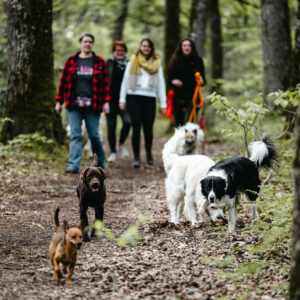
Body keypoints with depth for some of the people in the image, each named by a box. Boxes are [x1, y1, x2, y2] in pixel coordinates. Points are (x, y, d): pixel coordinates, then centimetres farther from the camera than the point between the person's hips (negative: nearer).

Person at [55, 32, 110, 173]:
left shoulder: (99, 62, 5)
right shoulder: (71, 61, 7)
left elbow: (105, 83, 4)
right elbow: (63, 81, 9)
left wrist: (106, 102, -4)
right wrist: (59, 101, 6)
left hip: (92, 105, -1)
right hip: (74, 105, 1)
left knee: (94, 135, 4)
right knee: (75, 135, -4)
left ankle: (100, 162, 24)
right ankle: (73, 165, -7)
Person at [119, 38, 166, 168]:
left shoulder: (157, 64, 14)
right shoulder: (133, 62, 11)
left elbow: (161, 84, 14)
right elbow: (125, 81, 12)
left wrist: (163, 103, 7)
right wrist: (122, 99, 5)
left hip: (150, 98, 1)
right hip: (134, 97, -1)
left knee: (148, 128, 1)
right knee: (136, 127, -9)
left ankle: (149, 154, 20)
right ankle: (136, 157, -5)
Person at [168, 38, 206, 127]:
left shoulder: (197, 61, 6)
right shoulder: (175, 61, 8)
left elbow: (203, 78, 11)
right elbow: (169, 79, 11)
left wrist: (202, 81, -11)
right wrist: (173, 81, -10)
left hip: (192, 97, -2)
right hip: (178, 97, 2)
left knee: (187, 122, -17)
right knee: (179, 124, 2)